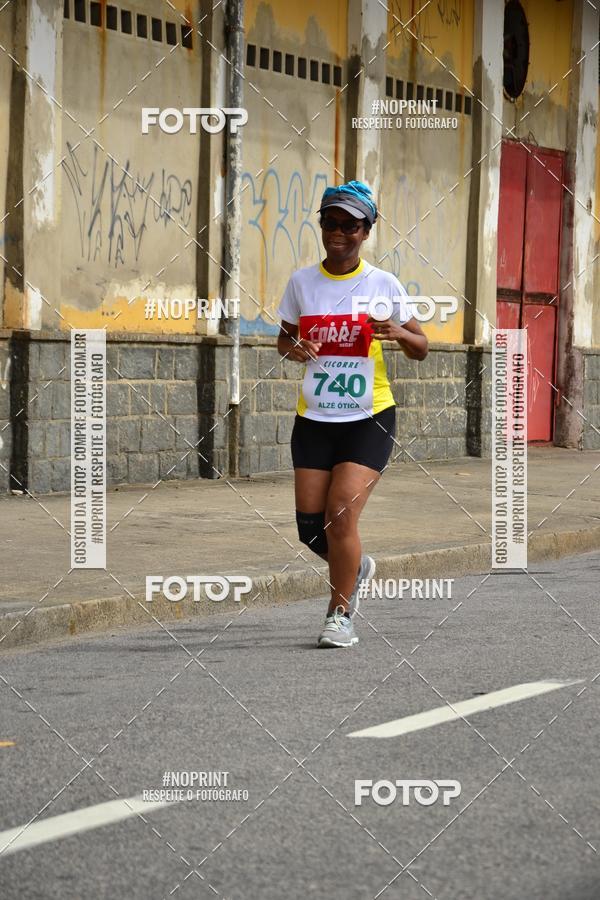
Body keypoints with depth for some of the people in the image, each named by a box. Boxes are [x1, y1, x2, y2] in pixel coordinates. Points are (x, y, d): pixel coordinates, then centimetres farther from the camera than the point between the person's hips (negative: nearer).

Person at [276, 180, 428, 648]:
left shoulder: (384, 284, -3)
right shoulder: (302, 281, 3)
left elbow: (421, 349, 4)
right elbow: (285, 337, 15)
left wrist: (399, 332, -18)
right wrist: (293, 348, -8)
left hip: (369, 418, -3)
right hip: (314, 418, 3)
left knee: (341, 516, -15)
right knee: (311, 527, 0)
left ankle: (340, 615, 1)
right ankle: (357, 567, 33)